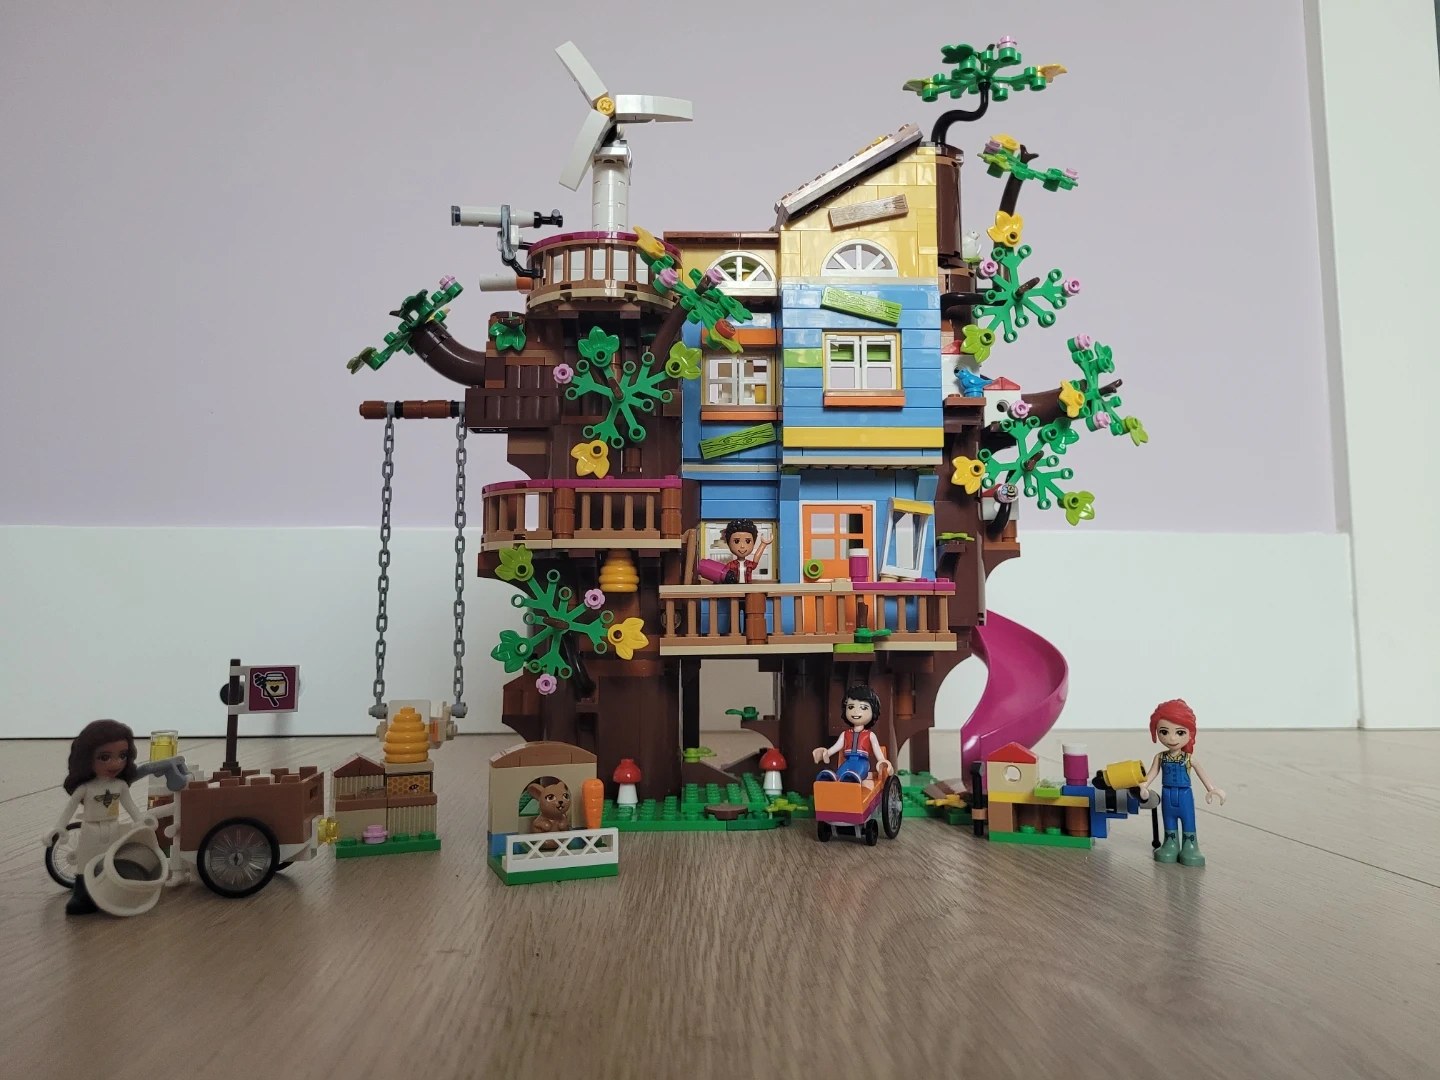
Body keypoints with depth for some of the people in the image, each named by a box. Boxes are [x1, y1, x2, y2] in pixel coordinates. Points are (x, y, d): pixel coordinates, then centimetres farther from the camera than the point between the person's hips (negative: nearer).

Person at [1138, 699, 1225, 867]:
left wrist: (1211, 789, -11)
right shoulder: (1160, 757, -6)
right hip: (1167, 795, 2)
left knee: (1188, 822, 5)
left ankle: (1190, 846, 14)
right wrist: (1143, 786, -12)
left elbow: (1201, 773, -5)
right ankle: (1171, 844, 26)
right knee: (1170, 823, 15)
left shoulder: (1189, 758, -11)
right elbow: (1152, 773, 0)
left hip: (1184, 795, -2)